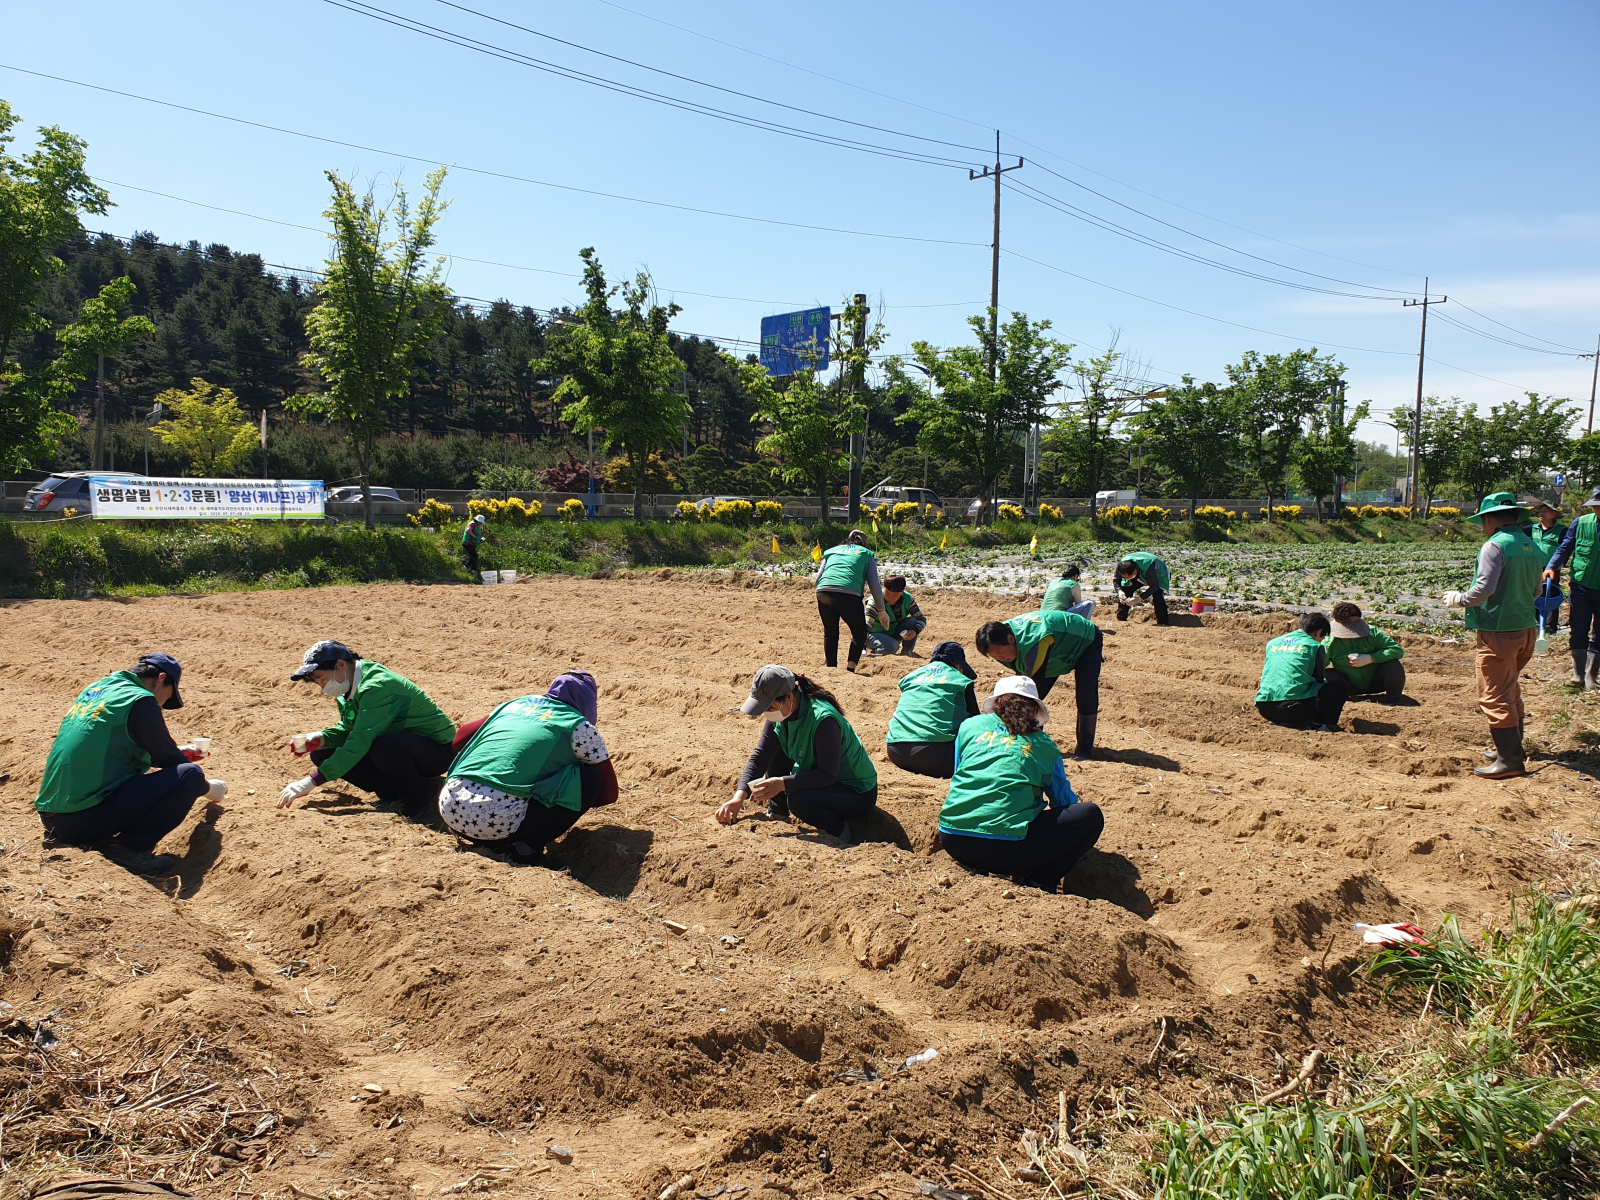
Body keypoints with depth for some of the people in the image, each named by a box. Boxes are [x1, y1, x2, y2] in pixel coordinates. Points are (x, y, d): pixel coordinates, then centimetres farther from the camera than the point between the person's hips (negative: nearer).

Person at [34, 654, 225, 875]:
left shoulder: (94, 689, 17)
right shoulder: (140, 701, -7)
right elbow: (168, 759, -1)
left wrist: (175, 753, 37)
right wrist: (207, 788, 16)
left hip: (50, 817, 9)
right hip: (87, 820, -9)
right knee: (190, 775, -10)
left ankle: (63, 836, 16)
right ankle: (130, 846, -13)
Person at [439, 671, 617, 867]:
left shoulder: (515, 704, 21)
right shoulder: (579, 727, 7)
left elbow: (461, 739, 30)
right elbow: (609, 791, 11)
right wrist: (574, 802, 30)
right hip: (499, 822, -6)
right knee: (591, 779, 7)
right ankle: (528, 847, -4)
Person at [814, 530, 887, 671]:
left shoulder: (832, 551, 30)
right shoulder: (866, 555, 23)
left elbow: (818, 578, 23)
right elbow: (874, 584, 15)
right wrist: (882, 610, 21)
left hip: (823, 591, 3)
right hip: (848, 593, -3)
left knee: (830, 633, 21)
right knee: (860, 633, 14)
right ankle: (850, 668, 1)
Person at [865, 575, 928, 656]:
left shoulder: (907, 599, -13)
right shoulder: (875, 601, -28)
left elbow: (922, 619, -9)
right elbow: (867, 626, -38)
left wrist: (915, 631, -31)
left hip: (894, 634, 5)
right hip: (876, 635, -5)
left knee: (912, 621, -20)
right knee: (892, 646, -35)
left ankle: (906, 652, -4)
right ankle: (873, 652, -4)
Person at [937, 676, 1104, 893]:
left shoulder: (969, 726, 17)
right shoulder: (1044, 745, 13)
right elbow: (1063, 799, 25)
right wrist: (1078, 806, 48)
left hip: (953, 842, 4)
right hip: (1008, 848, -4)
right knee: (1091, 815, 12)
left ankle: (977, 867, 16)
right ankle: (1040, 880, 0)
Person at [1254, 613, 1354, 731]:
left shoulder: (1272, 643, 21)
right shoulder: (1315, 646, 6)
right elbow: (1319, 680, 15)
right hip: (1296, 709, -6)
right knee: (1342, 683, 13)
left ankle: (1283, 721, 15)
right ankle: (1321, 724, 3)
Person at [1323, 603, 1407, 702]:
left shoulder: (1371, 633, -16)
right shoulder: (1329, 643, -18)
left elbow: (1398, 650, -22)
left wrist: (1370, 658, -32)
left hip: (1375, 682, 0)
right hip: (1352, 687, 0)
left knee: (1394, 666, -29)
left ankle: (1392, 701, -6)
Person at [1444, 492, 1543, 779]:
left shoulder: (1495, 545, -16)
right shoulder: (1530, 546, 9)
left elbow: (1484, 588, -22)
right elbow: (1535, 590, 18)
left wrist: (1459, 599, -6)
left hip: (1499, 631, -9)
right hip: (1526, 627, 9)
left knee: (1496, 696, -4)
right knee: (1510, 691, 23)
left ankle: (1510, 761, -3)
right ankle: (1512, 747, 34)